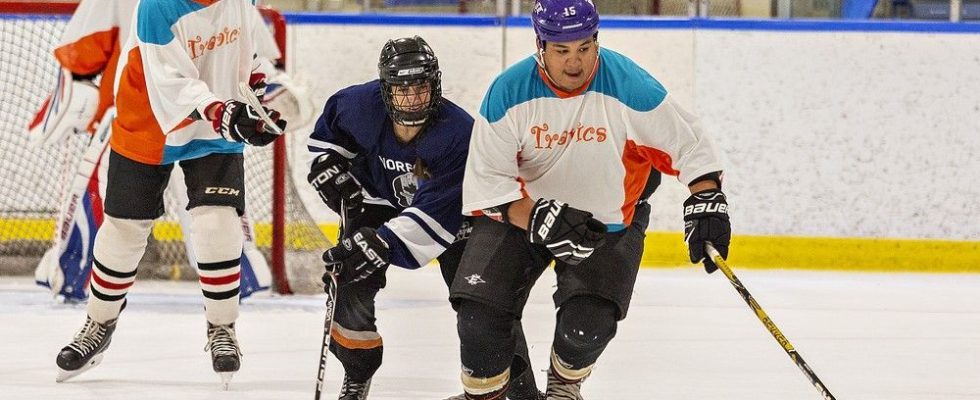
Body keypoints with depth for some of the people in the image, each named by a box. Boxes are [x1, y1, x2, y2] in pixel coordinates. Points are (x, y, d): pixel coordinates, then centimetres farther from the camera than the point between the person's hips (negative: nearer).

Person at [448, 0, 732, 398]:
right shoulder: (509, 92, -18)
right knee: (479, 312, -13)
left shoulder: (629, 88, -21)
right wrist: (540, 219, -32)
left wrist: (707, 202, -22)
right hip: (518, 212, 1)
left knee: (585, 327, -18)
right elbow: (486, 179, -19)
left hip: (609, 221, -1)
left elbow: (688, 144, -12)